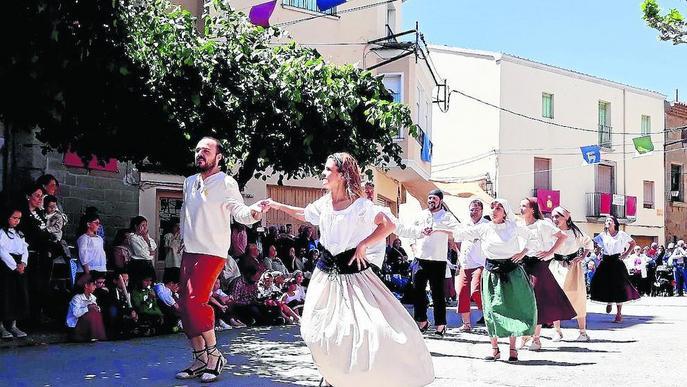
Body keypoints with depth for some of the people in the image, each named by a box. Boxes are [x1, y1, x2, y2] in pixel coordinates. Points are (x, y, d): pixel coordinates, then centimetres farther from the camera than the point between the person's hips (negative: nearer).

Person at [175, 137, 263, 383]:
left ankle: (214, 356, -6)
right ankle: (200, 360, 14)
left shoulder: (226, 183, -8)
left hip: (212, 252, -7)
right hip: (189, 251, 7)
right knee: (185, 304, 4)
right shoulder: (189, 182, 12)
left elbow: (239, 212, -19)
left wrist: (252, 213, -39)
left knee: (195, 300, -19)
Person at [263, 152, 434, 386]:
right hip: (327, 274, 6)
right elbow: (304, 214, 24)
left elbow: (389, 224, -18)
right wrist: (277, 206, 24)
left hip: (353, 273, -6)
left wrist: (363, 245, -17)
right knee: (323, 329, 6)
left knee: (372, 326, -10)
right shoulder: (324, 204, 4)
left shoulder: (359, 205, -13)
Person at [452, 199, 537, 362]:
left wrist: (523, 252, 2)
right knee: (492, 309, -1)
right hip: (492, 273, 1)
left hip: (512, 271, -1)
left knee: (513, 307, -2)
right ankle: (494, 348, 8)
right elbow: (461, 233, 3)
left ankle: (513, 348, 7)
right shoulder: (484, 229, 3)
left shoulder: (513, 227, 2)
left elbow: (531, 237, 16)